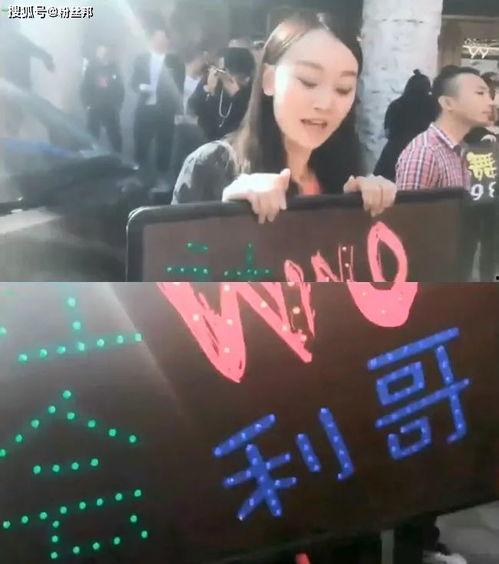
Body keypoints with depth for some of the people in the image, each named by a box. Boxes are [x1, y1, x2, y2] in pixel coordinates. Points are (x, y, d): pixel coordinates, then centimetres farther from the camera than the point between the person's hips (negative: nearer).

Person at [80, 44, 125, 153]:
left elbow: (120, 88, 6)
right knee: (92, 136, 3)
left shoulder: (114, 68, 4)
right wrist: (88, 104, -8)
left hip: (111, 109, 1)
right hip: (94, 109, 0)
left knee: (115, 136, 1)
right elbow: (84, 88, 1)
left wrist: (118, 104, -2)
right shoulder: (91, 68, 1)